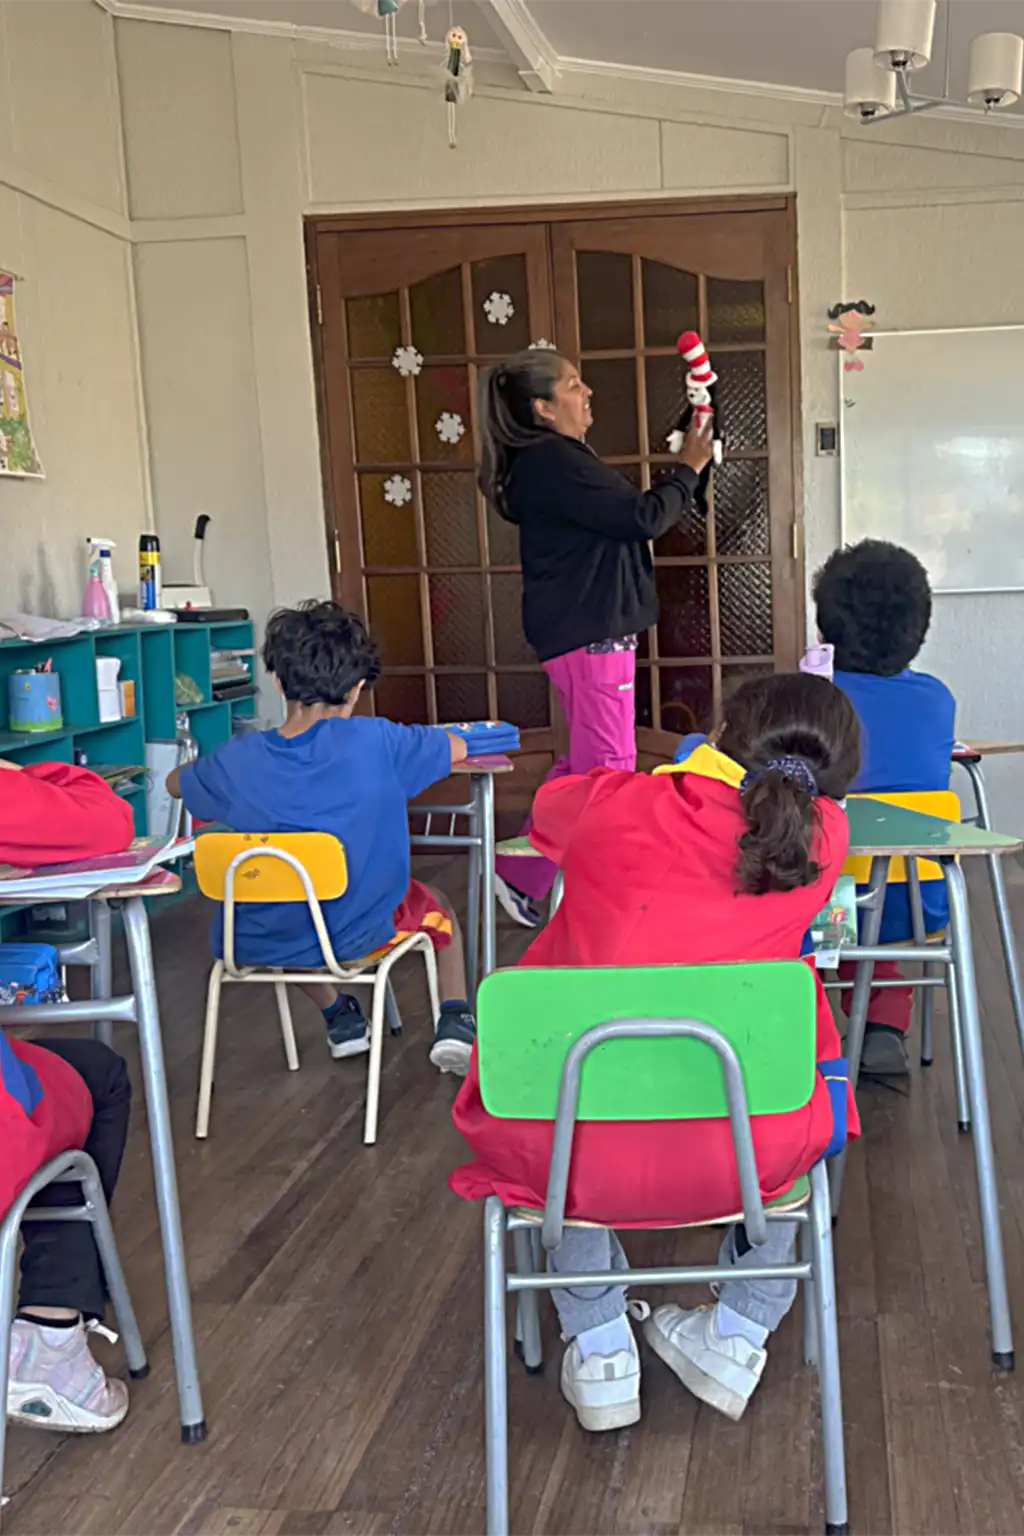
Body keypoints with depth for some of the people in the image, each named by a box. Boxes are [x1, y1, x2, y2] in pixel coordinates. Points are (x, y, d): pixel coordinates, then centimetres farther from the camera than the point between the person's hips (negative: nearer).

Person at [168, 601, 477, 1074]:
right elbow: (458, 748, 0)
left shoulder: (238, 760, -14)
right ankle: (453, 1023, 22)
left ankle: (339, 1018, 45)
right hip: (358, 936, -2)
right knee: (437, 909, 32)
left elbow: (175, 783, 9)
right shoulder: (373, 742, -20)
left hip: (260, 946, 2)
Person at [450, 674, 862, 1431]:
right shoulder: (822, 833, -2)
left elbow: (546, 806, 25)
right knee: (825, 1086, 33)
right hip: (735, 1160, 0)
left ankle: (598, 1348, 34)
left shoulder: (612, 803, -1)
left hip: (563, 1155, 0)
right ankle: (740, 1336, 35)